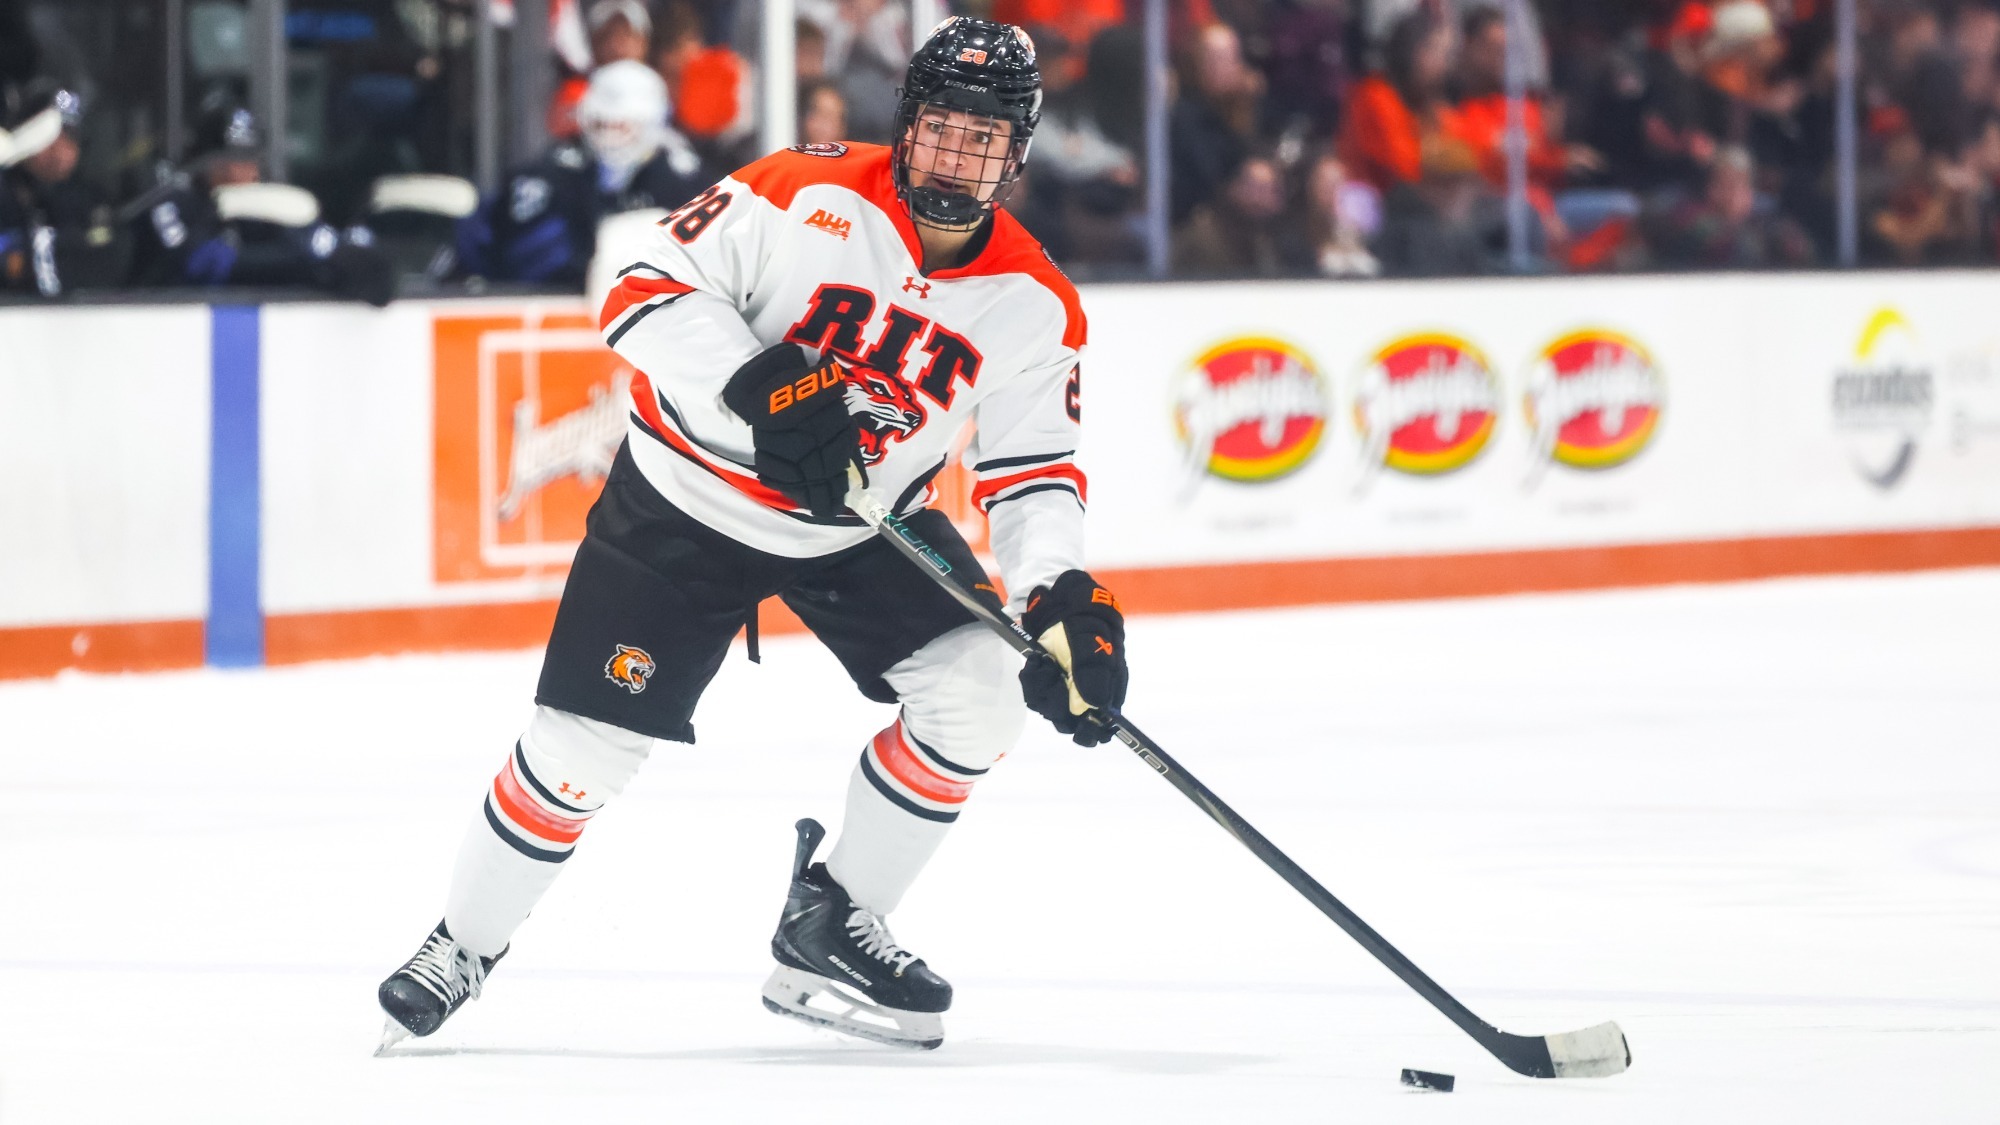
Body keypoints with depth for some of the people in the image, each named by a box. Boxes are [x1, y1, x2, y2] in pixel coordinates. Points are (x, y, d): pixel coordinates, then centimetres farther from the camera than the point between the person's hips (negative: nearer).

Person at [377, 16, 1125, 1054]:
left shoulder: (1033, 305, -10)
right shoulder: (806, 197, -21)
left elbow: (1034, 473, -5)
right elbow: (649, 289, -23)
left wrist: (1065, 598, -23)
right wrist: (757, 385, -37)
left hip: (865, 526, 4)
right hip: (688, 501, -4)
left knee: (978, 690, -15)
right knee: (586, 741, -6)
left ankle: (829, 929, 2)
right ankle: (465, 946, 18)